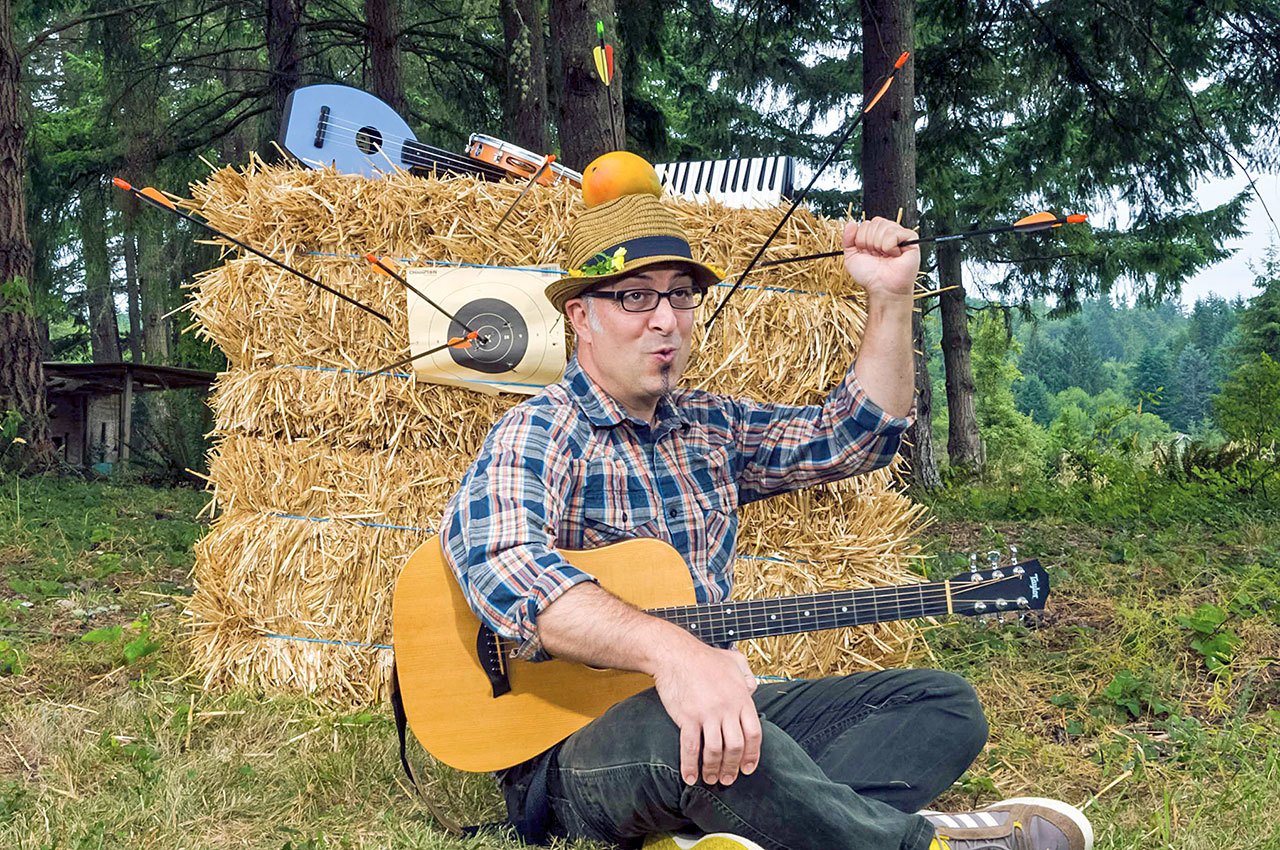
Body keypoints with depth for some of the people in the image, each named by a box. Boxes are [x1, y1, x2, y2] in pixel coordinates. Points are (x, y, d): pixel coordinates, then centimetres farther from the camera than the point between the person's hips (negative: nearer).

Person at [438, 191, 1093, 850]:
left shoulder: (712, 426, 14)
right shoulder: (541, 433, -11)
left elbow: (853, 437, 14)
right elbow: (494, 555, -33)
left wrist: (890, 298, 3)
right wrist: (670, 649, -46)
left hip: (715, 708, 8)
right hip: (572, 742, -8)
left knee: (944, 704, 0)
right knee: (680, 738, -42)